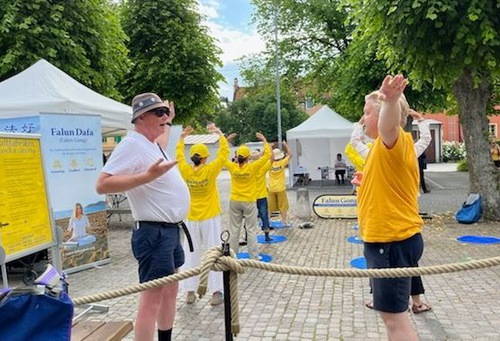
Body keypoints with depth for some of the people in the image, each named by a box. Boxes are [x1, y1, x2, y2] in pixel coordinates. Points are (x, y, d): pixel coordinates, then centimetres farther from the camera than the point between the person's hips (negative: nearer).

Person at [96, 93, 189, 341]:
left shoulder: (150, 144, 13)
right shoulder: (132, 144, -16)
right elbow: (102, 185, -24)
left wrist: (169, 122, 48)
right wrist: (148, 176, -30)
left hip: (171, 229, 10)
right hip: (154, 233, -10)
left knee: (170, 291, 18)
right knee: (152, 298, -7)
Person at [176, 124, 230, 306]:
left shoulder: (186, 171, -4)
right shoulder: (210, 170, -12)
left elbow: (179, 155, 15)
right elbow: (224, 152, -3)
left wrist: (182, 137, 24)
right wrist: (219, 133, 7)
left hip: (191, 220, 3)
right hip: (210, 219, -3)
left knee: (191, 255, 11)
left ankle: (190, 292, 14)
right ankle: (216, 292, 2)